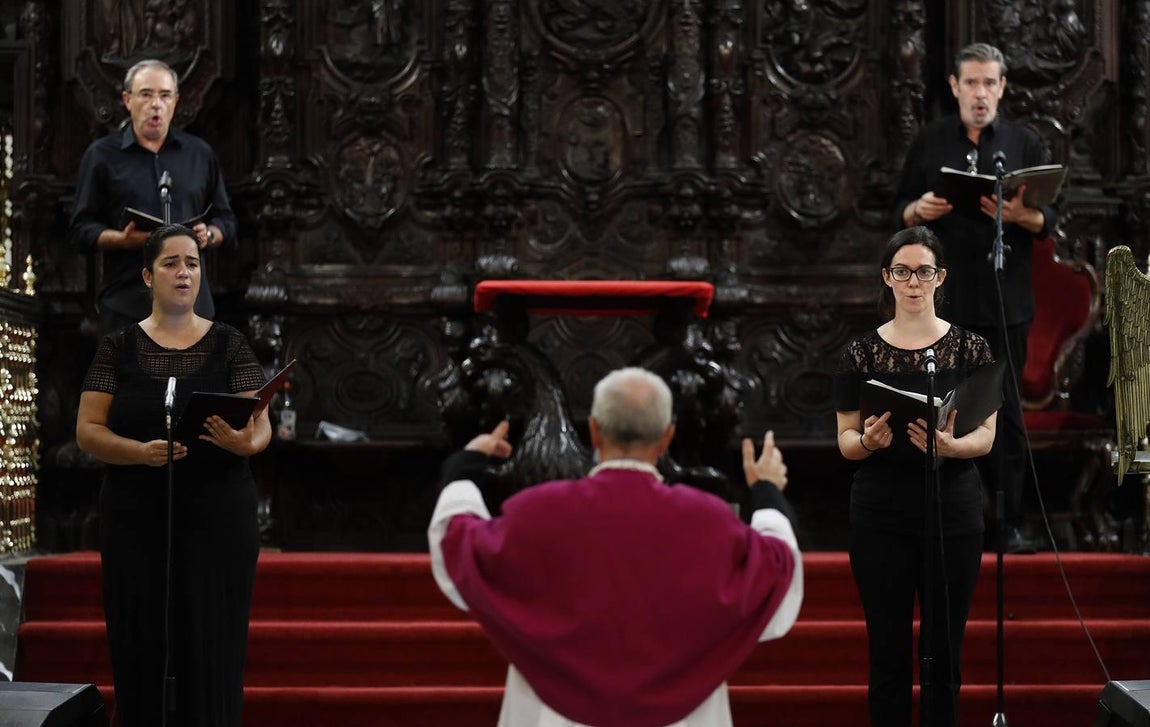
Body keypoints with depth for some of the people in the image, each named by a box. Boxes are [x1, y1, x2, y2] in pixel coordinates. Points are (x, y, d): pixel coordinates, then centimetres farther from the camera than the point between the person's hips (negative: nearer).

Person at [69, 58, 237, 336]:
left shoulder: (200, 153, 15)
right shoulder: (101, 155, 7)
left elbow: (226, 220, 17)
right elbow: (81, 229, 4)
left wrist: (209, 235, -6)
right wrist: (123, 239, -15)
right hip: (127, 304, -2)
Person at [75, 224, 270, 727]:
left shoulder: (229, 345, 4)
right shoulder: (118, 348, 4)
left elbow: (261, 424, -1)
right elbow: (87, 431, -1)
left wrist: (245, 442, -25)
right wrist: (141, 452, -19)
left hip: (217, 520, 0)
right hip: (136, 521, 1)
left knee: (211, 650, -1)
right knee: (142, 649, 1)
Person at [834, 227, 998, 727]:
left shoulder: (970, 347, 1)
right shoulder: (862, 352, 2)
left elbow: (987, 436, -1)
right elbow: (845, 441, 3)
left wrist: (950, 444, -22)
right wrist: (868, 441, -19)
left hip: (952, 512, 0)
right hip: (881, 515, 0)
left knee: (945, 651, 5)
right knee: (888, 652, 4)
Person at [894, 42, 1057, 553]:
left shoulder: (1026, 144, 6)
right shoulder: (929, 143, 8)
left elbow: (1050, 222, 3)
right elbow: (900, 213, 9)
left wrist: (1022, 215, -19)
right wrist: (919, 210, -13)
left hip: (1006, 300, -1)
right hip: (944, 298, 1)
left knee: (1006, 411, 0)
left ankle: (1011, 523, 4)